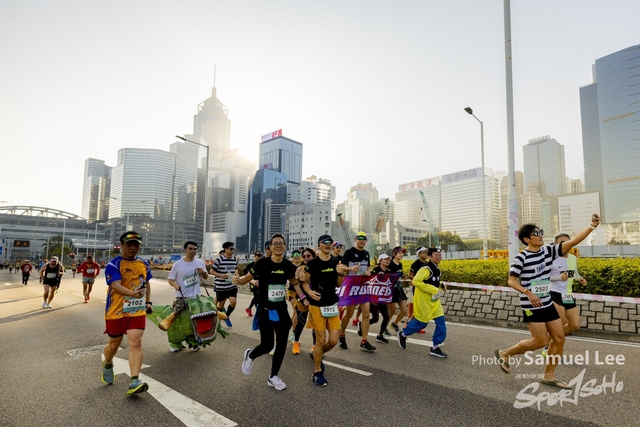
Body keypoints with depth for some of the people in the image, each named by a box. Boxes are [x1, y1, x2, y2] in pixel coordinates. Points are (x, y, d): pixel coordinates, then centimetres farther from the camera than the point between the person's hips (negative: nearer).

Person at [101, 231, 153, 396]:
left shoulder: (144, 264, 6)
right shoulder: (113, 265, -11)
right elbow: (115, 286, -26)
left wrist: (148, 302, 12)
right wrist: (132, 293, -44)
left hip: (137, 311, 3)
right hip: (116, 311, -2)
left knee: (136, 343, -11)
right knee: (114, 344, 15)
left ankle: (134, 382, -12)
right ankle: (107, 365, 48)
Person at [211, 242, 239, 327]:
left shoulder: (234, 259, 4)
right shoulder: (219, 259, -12)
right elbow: (212, 271, -7)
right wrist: (221, 275, -21)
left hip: (232, 285, 4)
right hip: (221, 286, -4)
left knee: (233, 302, -8)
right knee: (221, 304, 8)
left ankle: (227, 317, 20)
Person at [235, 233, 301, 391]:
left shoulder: (288, 265, -1)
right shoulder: (263, 263, -13)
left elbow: (294, 282, 16)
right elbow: (248, 277, -6)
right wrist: (238, 280, -27)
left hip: (282, 310, 4)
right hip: (265, 310, -4)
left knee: (281, 345, 7)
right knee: (267, 345, -4)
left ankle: (273, 376, 27)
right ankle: (250, 356, 31)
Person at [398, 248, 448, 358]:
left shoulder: (436, 268, 8)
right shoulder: (426, 269, -21)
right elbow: (416, 281, -32)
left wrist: (441, 285, 2)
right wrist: (434, 290, -29)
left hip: (434, 300, 8)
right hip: (423, 300, -8)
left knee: (441, 322, 2)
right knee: (421, 322, 3)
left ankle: (436, 347, 13)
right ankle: (403, 334, 28)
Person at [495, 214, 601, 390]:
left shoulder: (548, 251, 3)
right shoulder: (521, 257, -15)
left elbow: (573, 241, -4)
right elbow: (511, 281, -14)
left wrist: (592, 226, -15)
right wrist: (528, 293, -28)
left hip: (548, 303, 7)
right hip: (532, 306, -7)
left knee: (559, 338, 7)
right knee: (540, 341, -4)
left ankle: (549, 376, 22)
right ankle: (504, 354, 14)